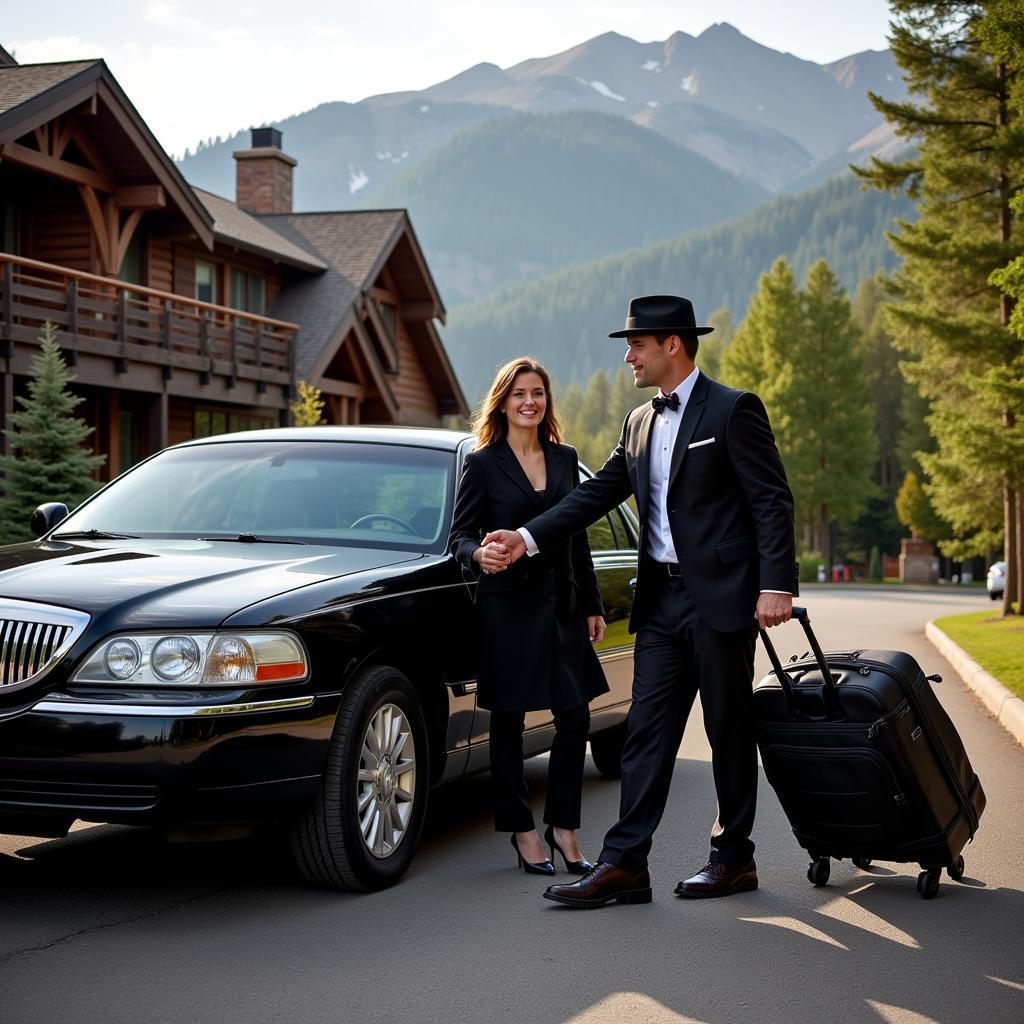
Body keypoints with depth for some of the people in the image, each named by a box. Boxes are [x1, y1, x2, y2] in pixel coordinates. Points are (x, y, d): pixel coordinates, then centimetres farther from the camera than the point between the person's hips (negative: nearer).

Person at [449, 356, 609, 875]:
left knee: (575, 720, 0)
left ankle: (563, 826, 14)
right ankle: (522, 832, 14)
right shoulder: (483, 463, -2)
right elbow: (460, 534, -3)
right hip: (507, 605, -4)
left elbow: (577, 537, 15)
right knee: (508, 722, 3)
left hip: (561, 604, 4)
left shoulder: (565, 459, 11)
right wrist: (479, 556, -26)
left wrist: (592, 605, 14)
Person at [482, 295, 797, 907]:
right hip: (661, 598, 7)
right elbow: (598, 494, 15)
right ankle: (625, 864, 2)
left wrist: (776, 585, -18)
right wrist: (528, 538, 5)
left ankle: (734, 858, 16)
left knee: (730, 731, 4)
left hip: (721, 597, -7)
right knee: (648, 731, 2)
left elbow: (773, 500, -10)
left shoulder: (733, 410, -7)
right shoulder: (639, 424, 16)